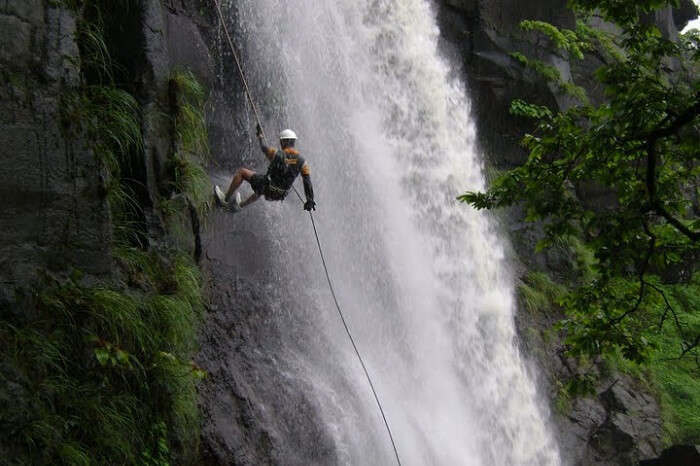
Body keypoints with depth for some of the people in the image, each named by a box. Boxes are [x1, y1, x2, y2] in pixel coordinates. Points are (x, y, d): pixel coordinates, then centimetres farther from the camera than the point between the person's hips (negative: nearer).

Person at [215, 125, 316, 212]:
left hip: (268, 189, -5)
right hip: (280, 195, 5)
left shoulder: (276, 154, -19)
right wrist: (310, 200, -2)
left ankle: (226, 199, 18)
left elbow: (264, 148, 3)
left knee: (241, 172, 10)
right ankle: (240, 205, 55)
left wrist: (260, 135, 22)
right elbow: (307, 181, -11)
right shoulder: (302, 161, -11)